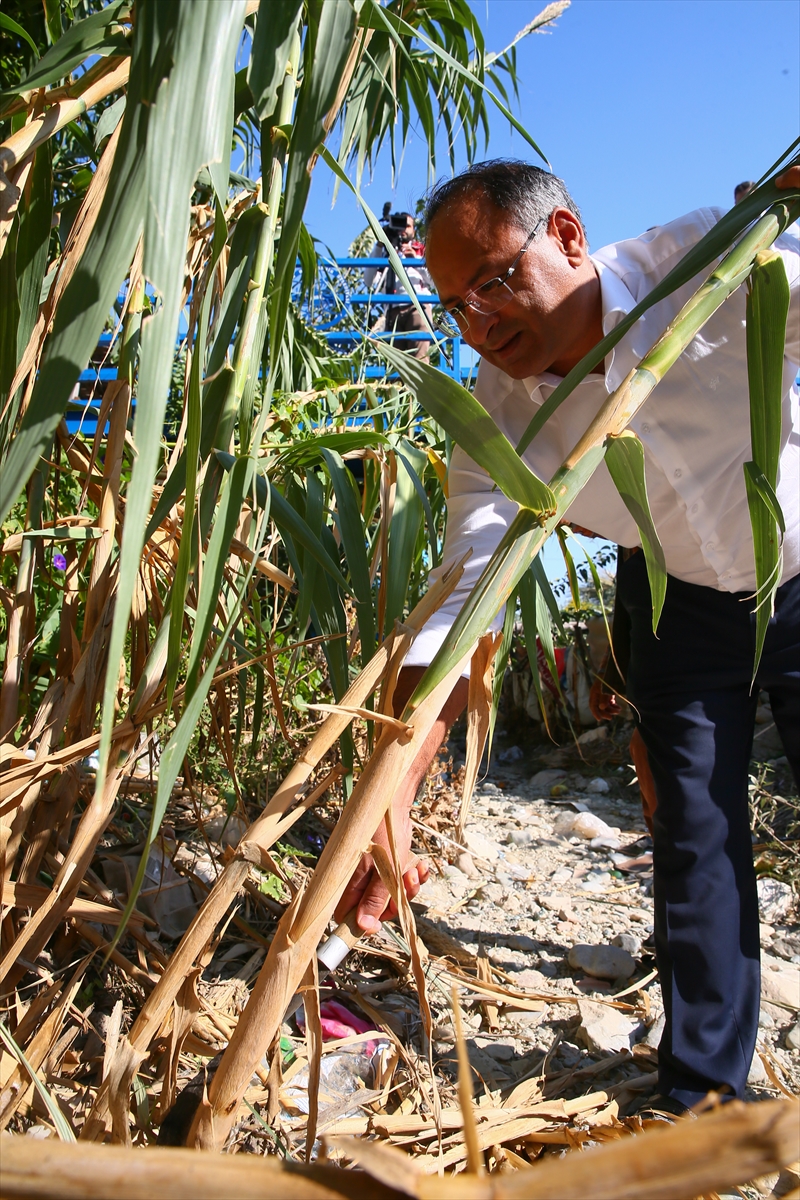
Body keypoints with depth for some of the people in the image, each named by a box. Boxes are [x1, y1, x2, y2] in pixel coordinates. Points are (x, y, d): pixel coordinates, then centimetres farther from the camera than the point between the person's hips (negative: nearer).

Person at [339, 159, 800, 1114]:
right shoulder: (496, 418, -21)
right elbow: (461, 601, -27)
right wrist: (391, 794, -36)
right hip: (679, 610, 1)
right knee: (696, 844, 2)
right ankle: (700, 1091, 23)